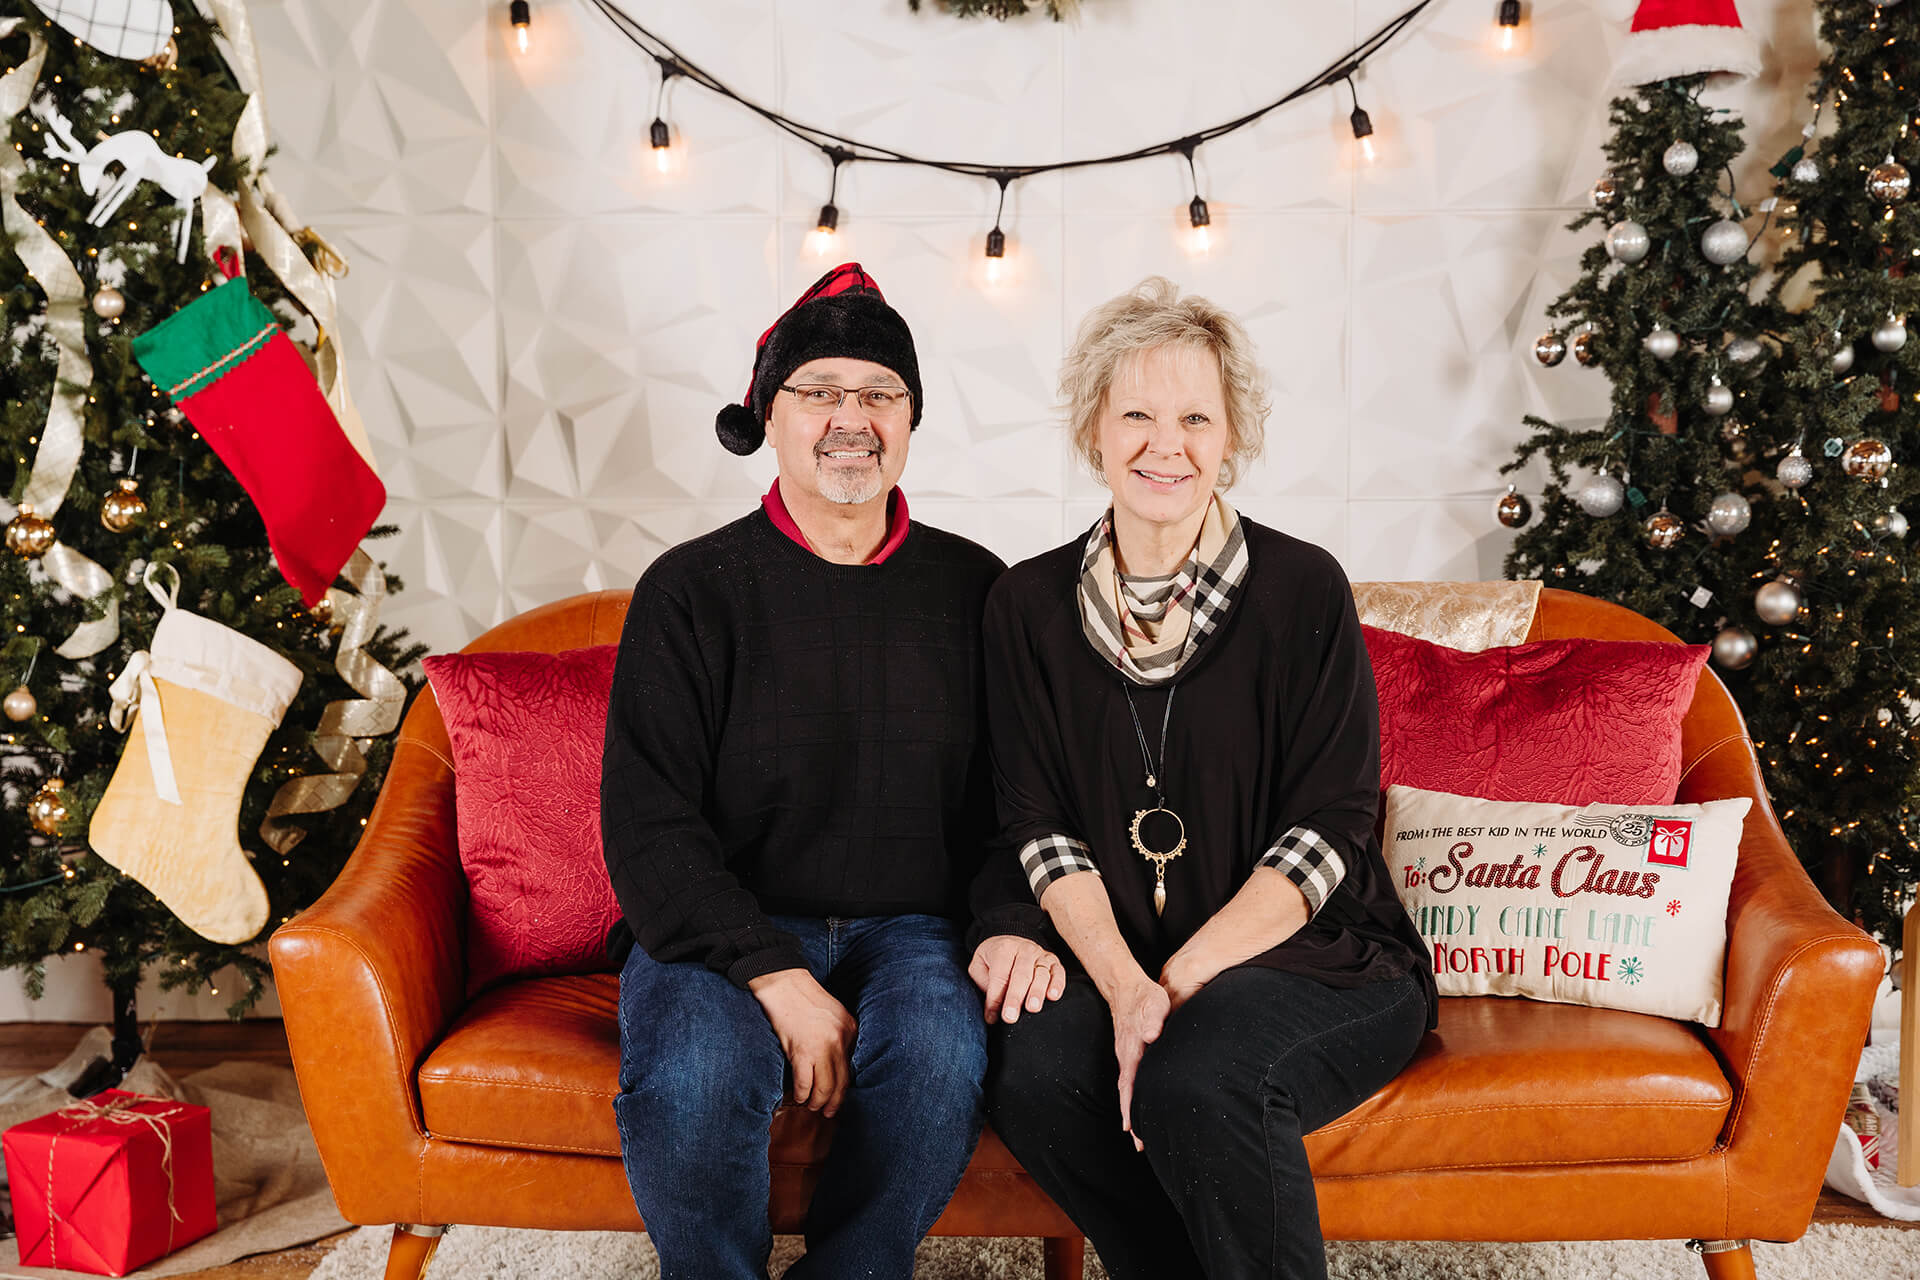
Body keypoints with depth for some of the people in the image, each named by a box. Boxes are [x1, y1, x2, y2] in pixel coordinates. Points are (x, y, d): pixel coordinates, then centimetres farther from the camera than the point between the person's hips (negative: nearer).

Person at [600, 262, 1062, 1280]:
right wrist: (776, 976, -18)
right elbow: (647, 823, -7)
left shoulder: (972, 586, 8)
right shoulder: (693, 589, 0)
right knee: (688, 1080, -32)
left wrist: (1021, 922, -10)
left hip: (911, 928, 2)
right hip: (724, 930, -1)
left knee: (943, 1057, -31)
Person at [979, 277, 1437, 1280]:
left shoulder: (1303, 589, -4)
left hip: (1314, 960, -3)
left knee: (1195, 1077, -32)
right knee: (1029, 1070, -26)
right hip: (1113, 961, 3)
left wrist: (1182, 980, -16)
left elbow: (1325, 832, -7)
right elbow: (1043, 830, 0)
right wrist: (1125, 985, -16)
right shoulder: (1032, 604, 4)